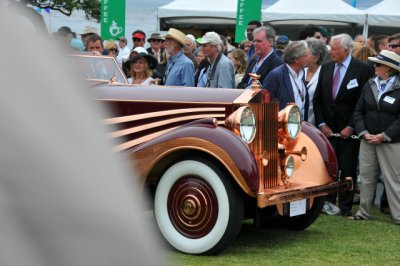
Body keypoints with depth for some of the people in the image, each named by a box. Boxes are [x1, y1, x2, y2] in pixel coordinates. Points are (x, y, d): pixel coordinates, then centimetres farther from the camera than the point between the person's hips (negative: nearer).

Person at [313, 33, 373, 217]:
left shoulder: (362, 69, -6)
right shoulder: (326, 68, 9)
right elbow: (317, 99, 11)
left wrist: (351, 127, -11)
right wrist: (321, 124, 1)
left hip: (348, 131, -4)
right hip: (328, 129, 4)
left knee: (348, 170, 1)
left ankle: (345, 207, 10)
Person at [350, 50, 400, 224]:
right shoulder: (369, 85, 7)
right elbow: (359, 111, 9)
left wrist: (384, 136, -14)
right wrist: (363, 133, -4)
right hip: (367, 140, 5)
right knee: (366, 176, 10)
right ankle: (363, 212, 21)